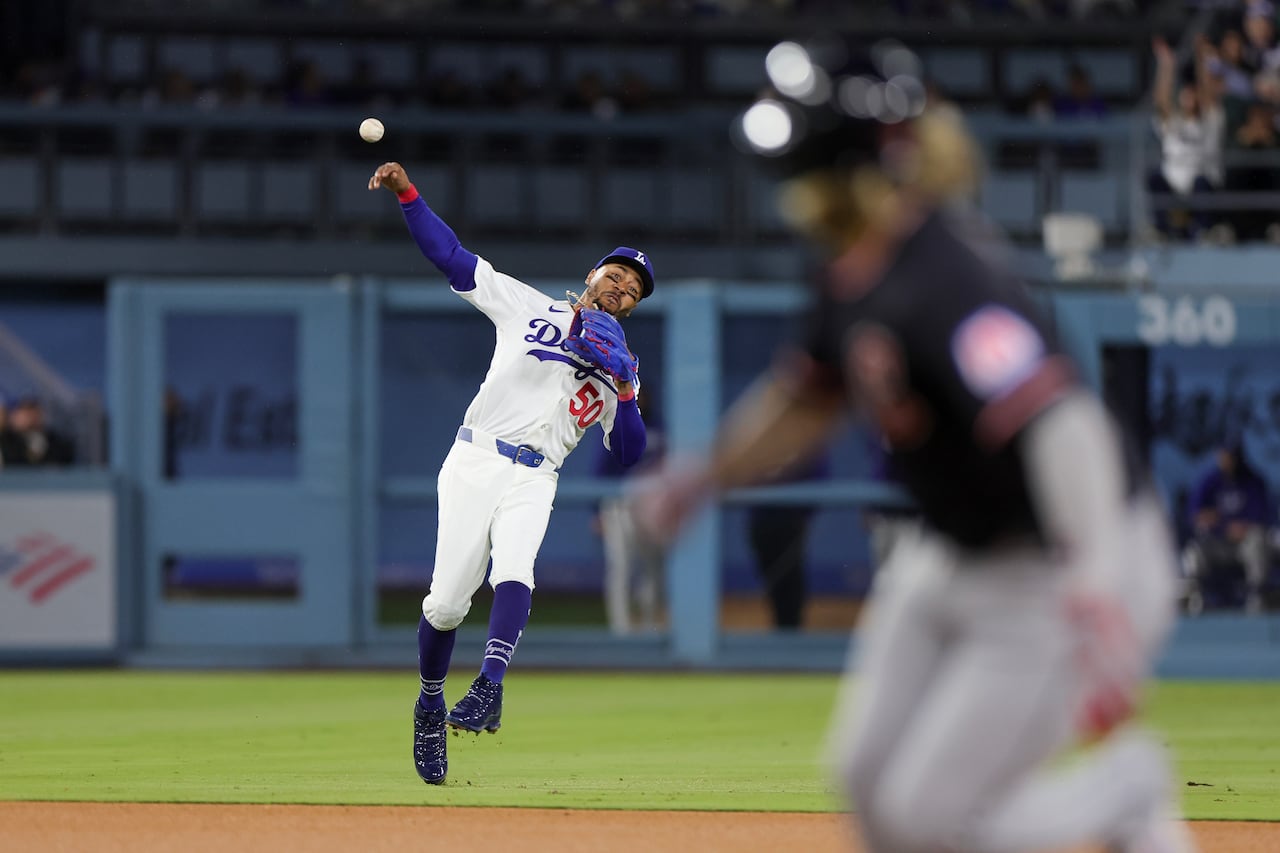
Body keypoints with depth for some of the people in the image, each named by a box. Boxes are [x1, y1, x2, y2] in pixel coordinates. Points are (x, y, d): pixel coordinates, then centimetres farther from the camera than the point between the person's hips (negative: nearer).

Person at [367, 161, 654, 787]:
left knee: (514, 574, -28)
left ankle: (488, 690, -43)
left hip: (533, 481, 1)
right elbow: (451, 256, 8)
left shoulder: (619, 364, 19)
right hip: (476, 461, -1)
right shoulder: (529, 307, 13)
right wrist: (407, 194, -3)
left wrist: (624, 391, -5)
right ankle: (430, 703, 13)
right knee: (448, 599, -11)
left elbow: (629, 454, 11)